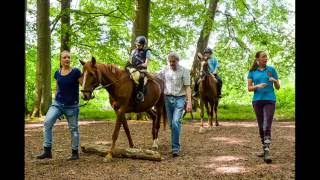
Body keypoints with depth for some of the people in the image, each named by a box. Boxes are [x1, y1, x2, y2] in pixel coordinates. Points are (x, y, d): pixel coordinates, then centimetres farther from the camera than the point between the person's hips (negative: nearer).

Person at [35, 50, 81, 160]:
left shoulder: (76, 72, -7)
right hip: (57, 103, 4)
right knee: (47, 123, -13)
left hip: (72, 106, -4)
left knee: (73, 128, 6)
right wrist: (56, 100, 15)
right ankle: (47, 151, -8)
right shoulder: (57, 73, 6)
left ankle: (75, 152, 19)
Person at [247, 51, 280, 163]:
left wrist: (274, 80, -14)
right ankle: (265, 150, 24)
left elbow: (278, 87, 7)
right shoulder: (252, 72, 6)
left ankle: (267, 152, -18)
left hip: (269, 100, -2)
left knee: (267, 127, -15)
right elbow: (249, 88, 3)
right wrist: (257, 86, -16)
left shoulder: (271, 70, 4)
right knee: (261, 127, 11)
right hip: (257, 101, 2)